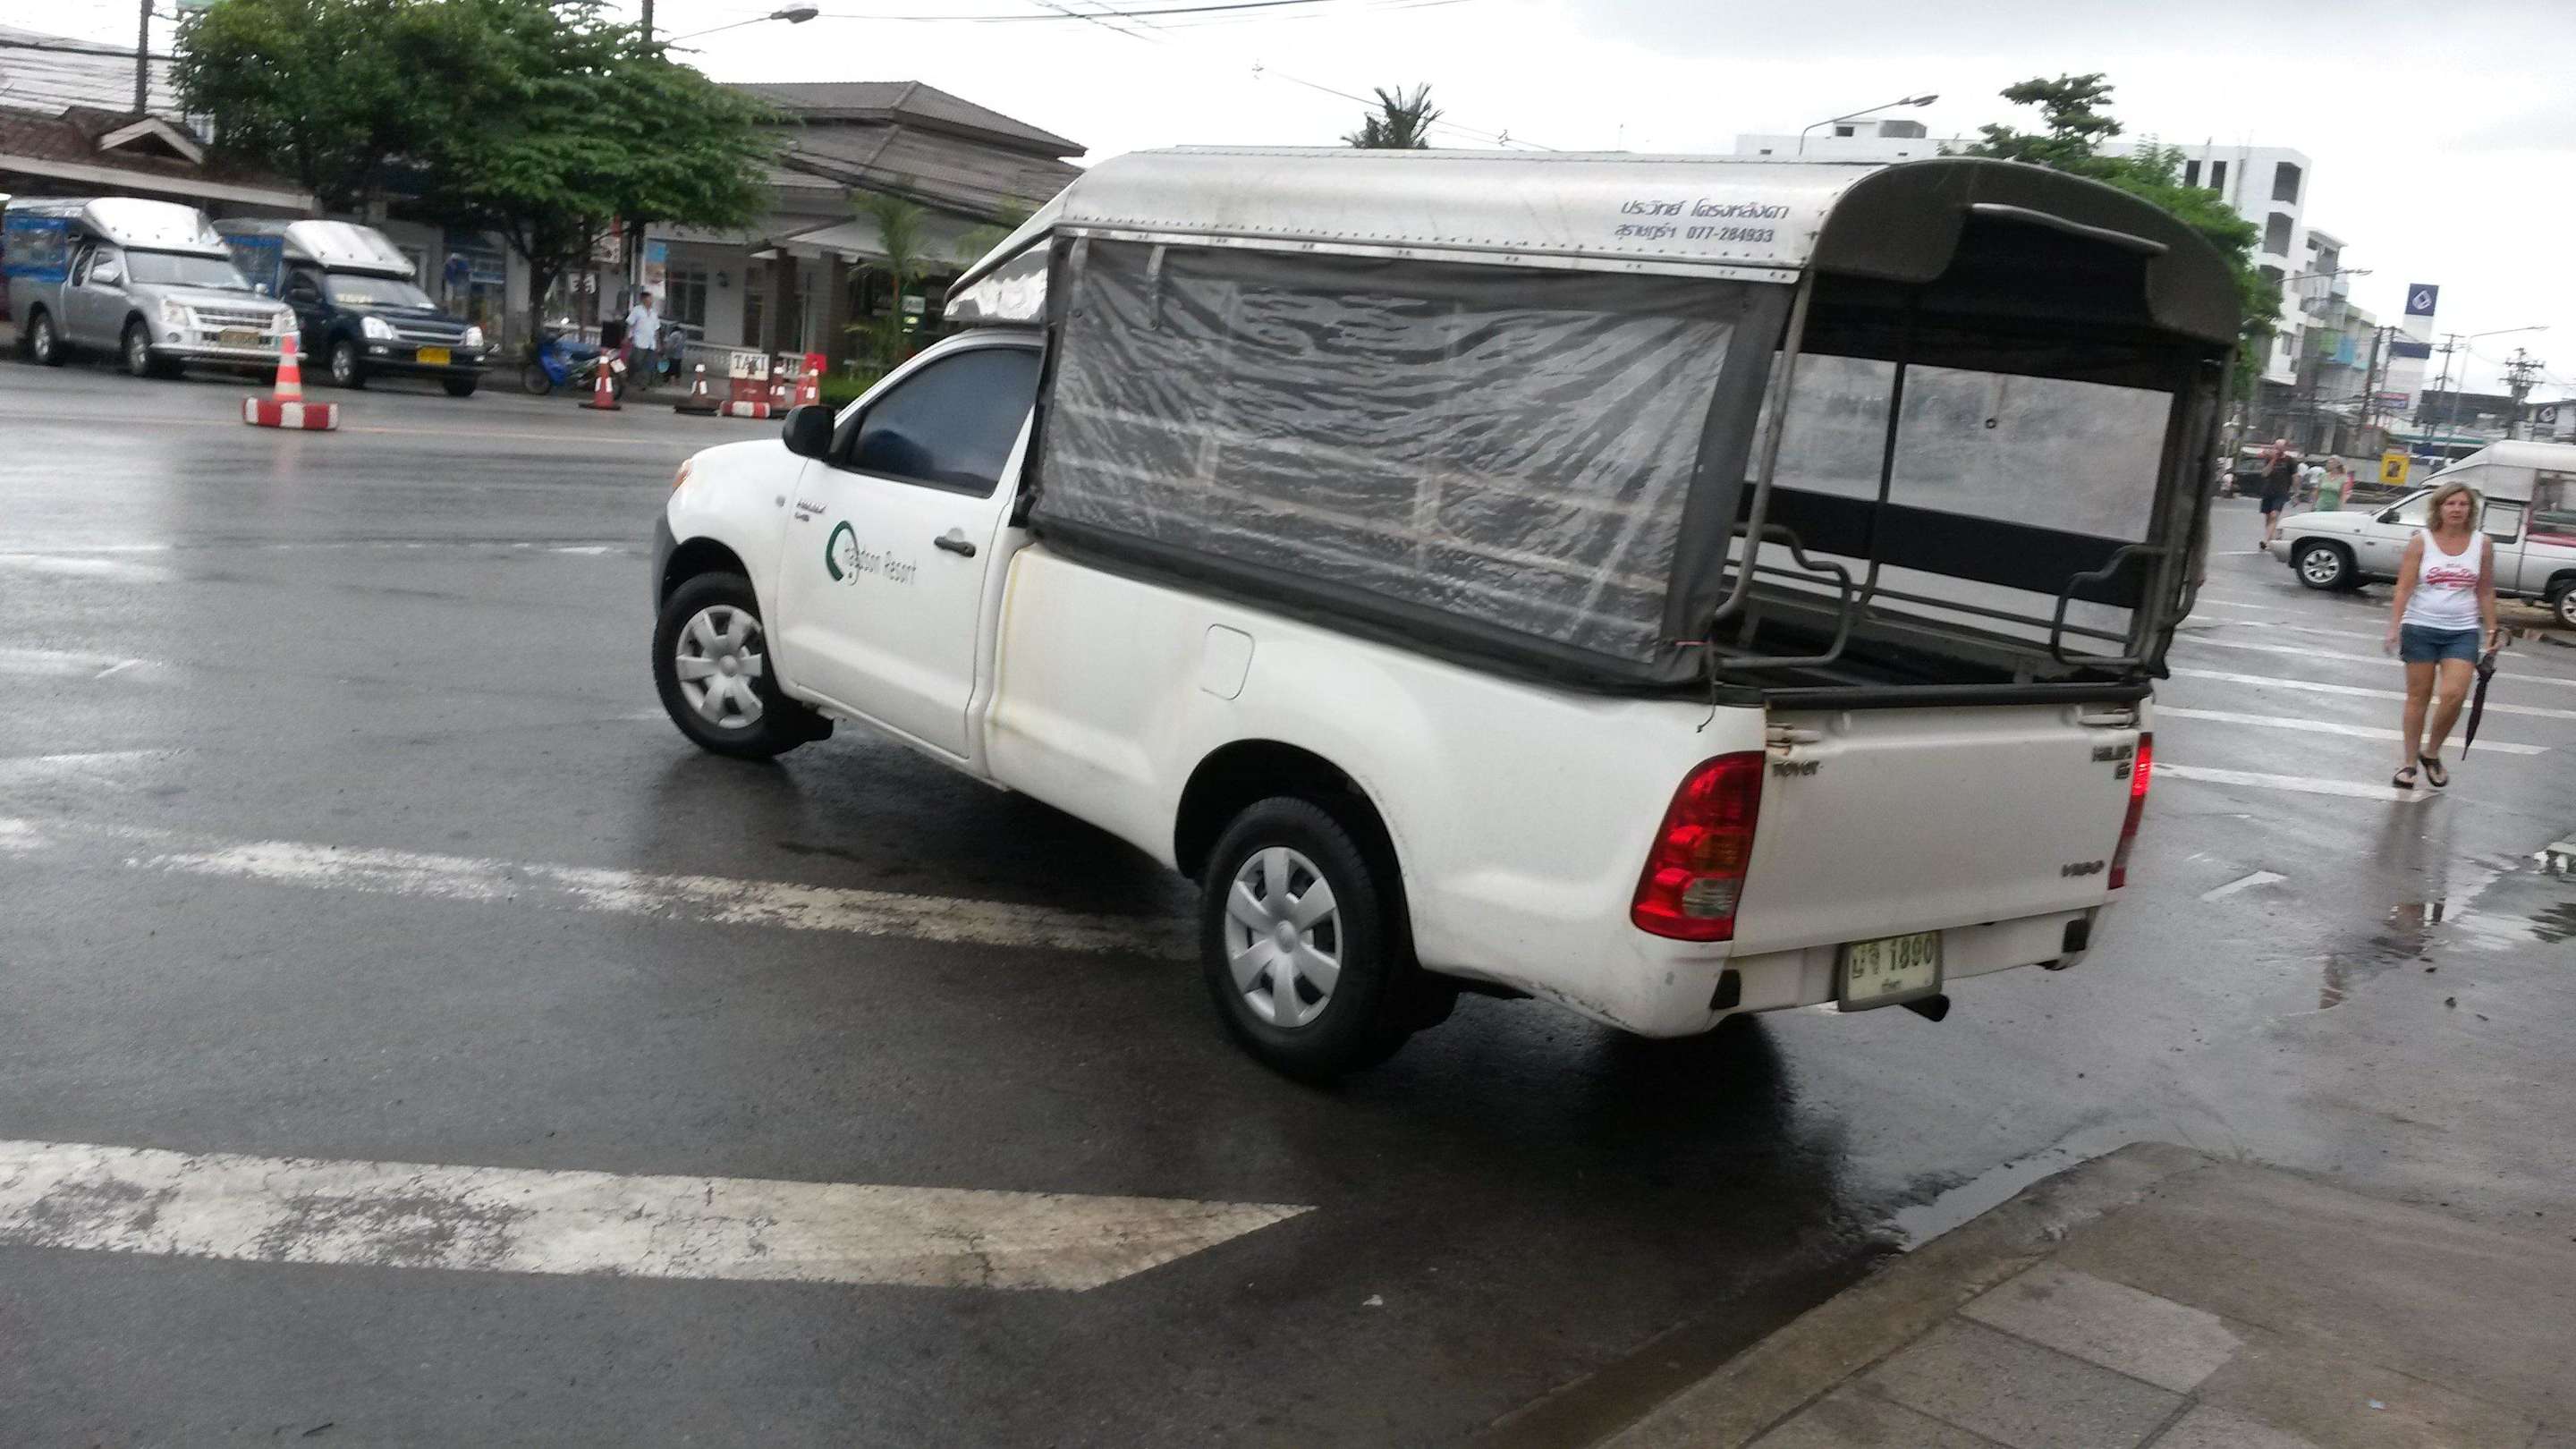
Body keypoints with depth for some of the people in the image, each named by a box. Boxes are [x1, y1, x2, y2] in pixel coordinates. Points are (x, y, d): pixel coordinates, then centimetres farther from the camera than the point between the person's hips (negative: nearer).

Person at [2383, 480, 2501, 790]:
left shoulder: (2482, 544, 2)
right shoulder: (2421, 541, -3)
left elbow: (2485, 591, 9)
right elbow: (2404, 588, -5)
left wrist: (2491, 631, 7)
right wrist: (2394, 627, -14)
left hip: (2463, 631, 1)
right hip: (2421, 628, -1)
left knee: (2453, 694, -13)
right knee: (2418, 697, 5)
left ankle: (2431, 754, 9)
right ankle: (2410, 763, 15)